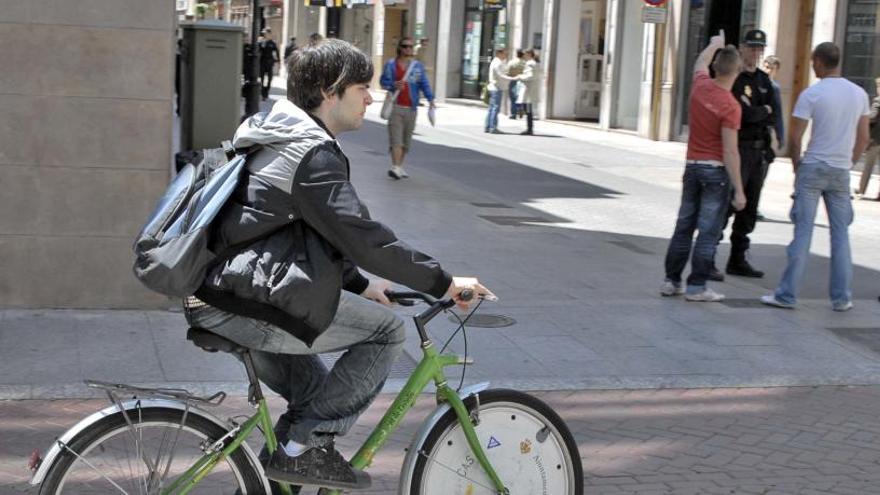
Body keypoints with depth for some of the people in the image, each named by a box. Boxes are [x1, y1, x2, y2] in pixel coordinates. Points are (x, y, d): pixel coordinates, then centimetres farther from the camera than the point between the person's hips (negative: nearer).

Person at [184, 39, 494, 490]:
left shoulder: (280, 139, 20)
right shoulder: (312, 154, -14)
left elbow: (324, 234, 27)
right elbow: (363, 237, -19)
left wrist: (360, 285, 23)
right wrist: (442, 282, -12)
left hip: (213, 299, 11)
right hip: (244, 305, -11)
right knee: (386, 329, -4)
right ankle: (302, 446, -3)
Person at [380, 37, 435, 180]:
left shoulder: (418, 66, 9)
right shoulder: (391, 64, 5)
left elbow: (424, 84, 3)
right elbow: (383, 81, 5)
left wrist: (430, 99, -10)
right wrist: (393, 85, -16)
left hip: (411, 108, 3)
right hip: (395, 106, -3)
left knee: (406, 139, 8)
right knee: (396, 138, -12)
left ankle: (399, 166, 20)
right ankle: (395, 167, -19)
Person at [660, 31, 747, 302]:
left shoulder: (700, 86, 0)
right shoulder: (730, 106, -17)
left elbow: (701, 63, 26)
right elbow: (730, 151, -19)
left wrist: (714, 44, 45)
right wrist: (739, 190, -16)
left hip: (692, 166, 6)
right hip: (716, 170, -6)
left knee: (683, 226, 12)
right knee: (708, 231, -2)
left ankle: (671, 281, 16)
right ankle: (696, 287, -1)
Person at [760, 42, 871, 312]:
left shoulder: (811, 94, -9)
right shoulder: (859, 94, 5)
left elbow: (794, 137, -10)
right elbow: (864, 138, 9)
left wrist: (796, 163, 6)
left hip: (813, 168, -4)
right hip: (841, 172, 4)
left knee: (803, 231, -2)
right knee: (840, 233, 10)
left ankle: (787, 294, 0)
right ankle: (841, 298, 12)